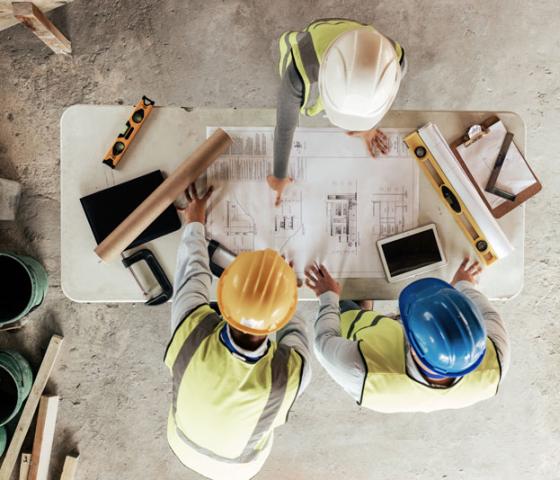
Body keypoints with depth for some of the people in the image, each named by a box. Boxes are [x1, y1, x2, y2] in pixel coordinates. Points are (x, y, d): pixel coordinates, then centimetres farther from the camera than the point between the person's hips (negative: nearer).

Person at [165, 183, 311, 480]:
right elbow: (294, 333, -20)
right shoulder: (292, 371, -46)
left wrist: (194, 224, -4)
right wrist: (281, 290, -1)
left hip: (184, 442, 1)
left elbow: (192, 271, -23)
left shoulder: (191, 329, -46)